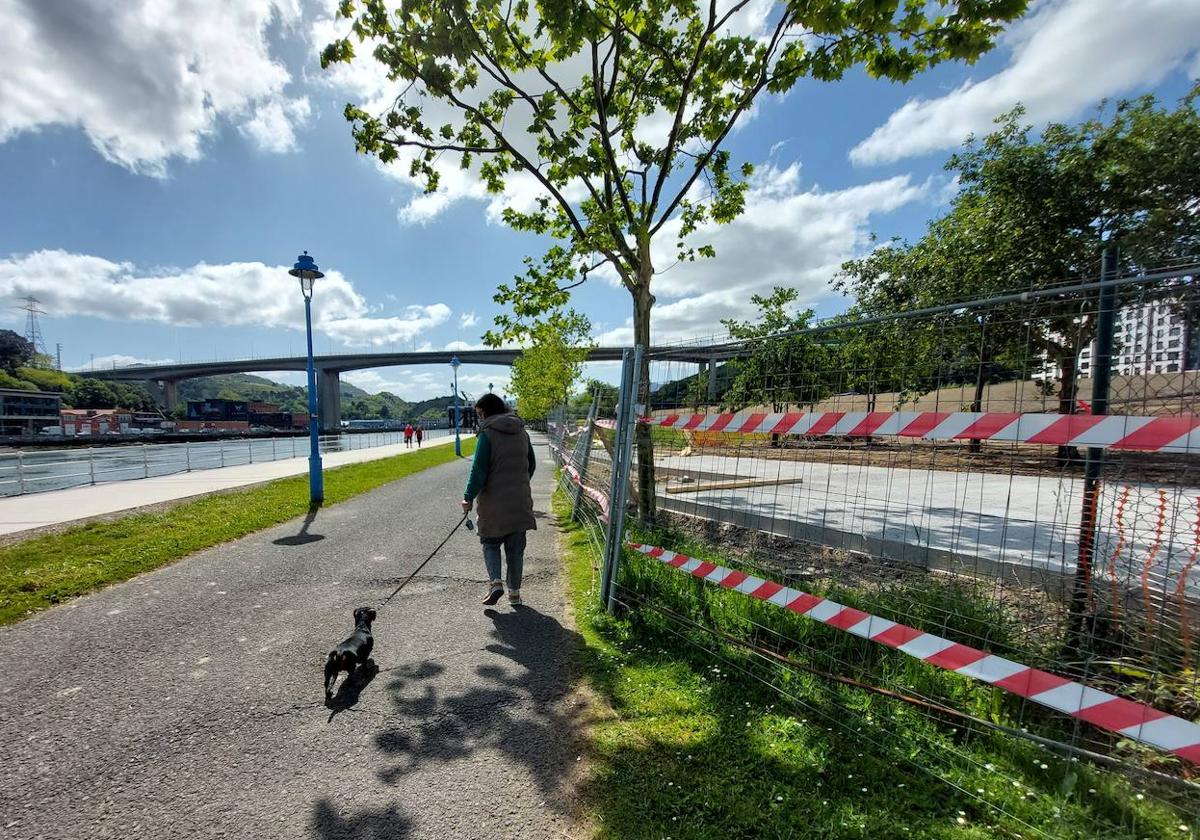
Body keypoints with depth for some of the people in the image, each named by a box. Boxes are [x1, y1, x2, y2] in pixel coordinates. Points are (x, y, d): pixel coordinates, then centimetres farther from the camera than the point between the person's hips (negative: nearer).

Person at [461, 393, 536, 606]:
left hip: (494, 502, -5)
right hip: (520, 501, 5)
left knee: (491, 543, 13)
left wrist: (468, 497, -8)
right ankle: (514, 592, 19)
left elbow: (479, 470, -15)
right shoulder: (522, 432, 8)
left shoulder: (487, 434, -11)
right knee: (516, 548, 13)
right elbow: (532, 464, 15)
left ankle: (495, 582, -4)